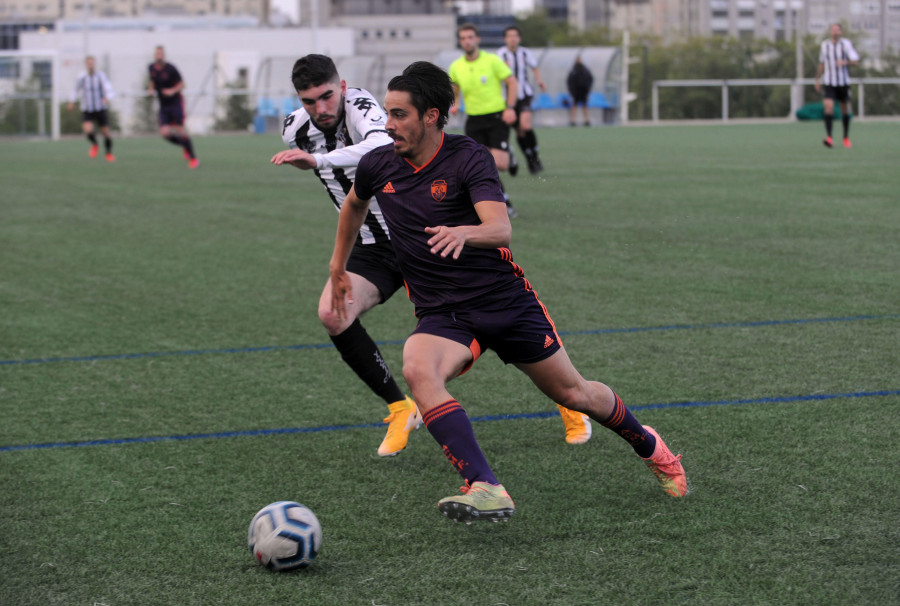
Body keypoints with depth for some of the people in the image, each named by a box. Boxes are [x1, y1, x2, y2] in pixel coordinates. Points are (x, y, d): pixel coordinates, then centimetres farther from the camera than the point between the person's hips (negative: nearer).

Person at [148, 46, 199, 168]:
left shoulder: (171, 68, -15)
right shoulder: (152, 67, 2)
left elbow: (182, 85, -8)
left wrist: (173, 91, -26)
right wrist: (151, 89, -1)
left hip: (176, 102, -5)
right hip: (163, 106, 5)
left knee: (180, 130, -12)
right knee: (165, 133, -11)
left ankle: (193, 159, 1)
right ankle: (185, 147, 18)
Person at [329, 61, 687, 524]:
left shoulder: (468, 157, -14)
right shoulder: (377, 166, -1)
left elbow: (501, 229, -29)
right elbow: (354, 204, 24)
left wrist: (463, 233, -50)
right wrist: (337, 267, 29)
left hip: (506, 299, -2)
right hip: (441, 313, 2)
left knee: (572, 393, 9)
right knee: (418, 370, -32)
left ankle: (647, 444, 42)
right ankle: (485, 490, -41)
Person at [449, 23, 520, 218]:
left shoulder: (492, 60, -6)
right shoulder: (456, 67, 3)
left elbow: (512, 82, -1)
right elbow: (454, 89, 21)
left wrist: (510, 108, -12)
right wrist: (455, 104, 0)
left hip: (496, 117, -3)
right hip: (474, 120, 3)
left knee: (499, 164, -15)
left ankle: (509, 156, 24)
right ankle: (505, 202, 7)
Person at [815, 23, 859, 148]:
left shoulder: (846, 44, -4)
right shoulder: (825, 44, 6)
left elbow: (855, 60, -12)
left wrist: (845, 62, -32)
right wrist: (818, 79, 19)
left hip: (843, 82, -1)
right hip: (829, 83, 1)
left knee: (845, 109, 9)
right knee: (829, 106, -18)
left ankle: (846, 138, 26)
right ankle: (829, 137, -26)